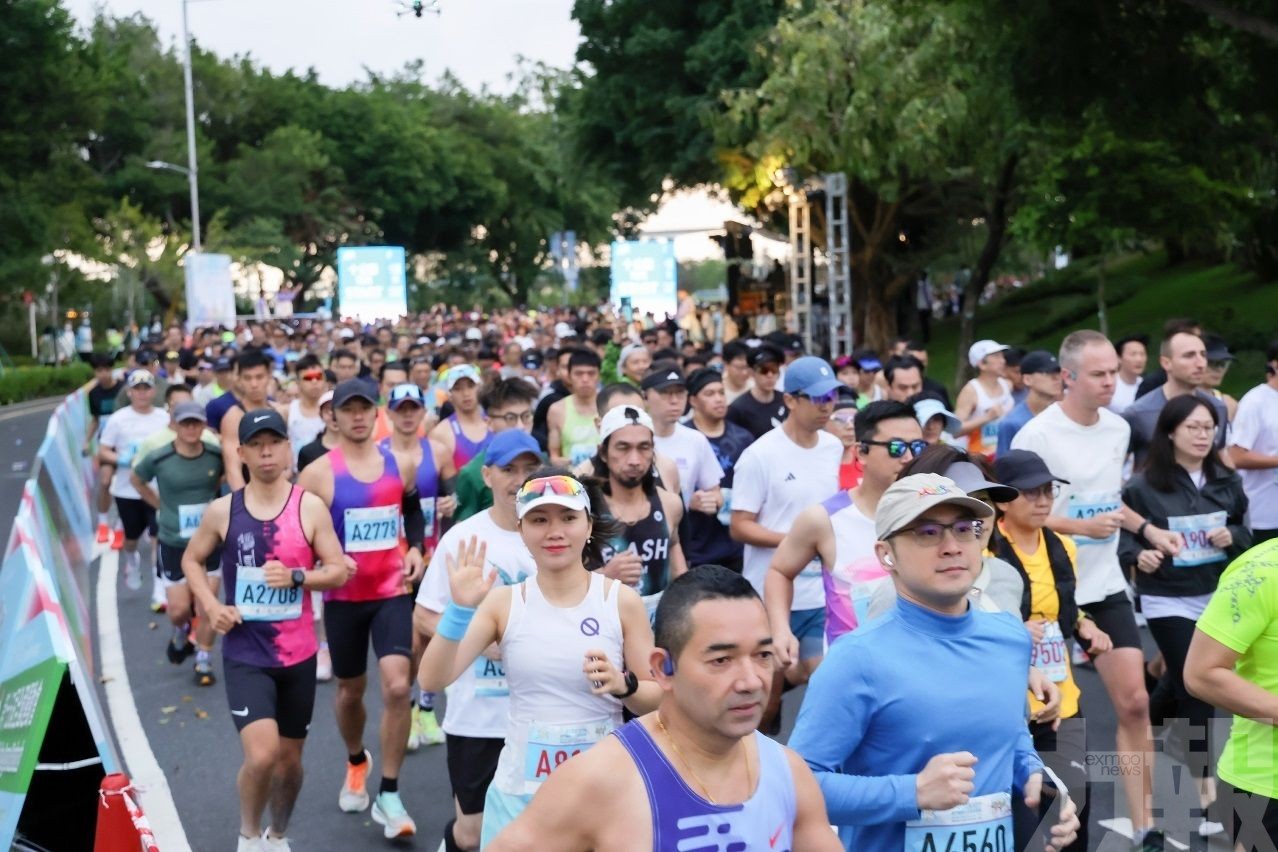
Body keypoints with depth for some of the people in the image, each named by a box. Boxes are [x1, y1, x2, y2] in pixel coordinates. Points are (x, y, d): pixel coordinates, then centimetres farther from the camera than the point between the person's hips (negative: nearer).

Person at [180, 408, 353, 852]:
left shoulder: (309, 507, -6)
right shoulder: (223, 510, -3)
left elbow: (339, 570, -3)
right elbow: (192, 560, 12)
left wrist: (297, 576, -20)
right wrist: (211, 606, -4)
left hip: (298, 653, 1)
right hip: (244, 654, -1)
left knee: (290, 757, 14)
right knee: (262, 754, -18)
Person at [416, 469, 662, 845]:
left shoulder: (623, 601, -5)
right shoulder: (503, 602, -2)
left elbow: (660, 701, 0)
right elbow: (432, 680, -9)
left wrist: (622, 685, -20)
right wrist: (460, 609, -22)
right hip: (520, 792, 1)